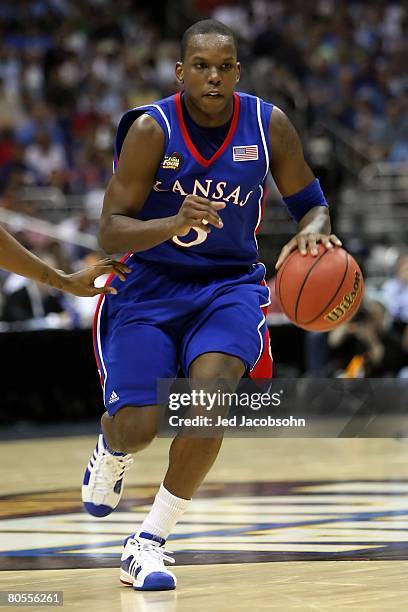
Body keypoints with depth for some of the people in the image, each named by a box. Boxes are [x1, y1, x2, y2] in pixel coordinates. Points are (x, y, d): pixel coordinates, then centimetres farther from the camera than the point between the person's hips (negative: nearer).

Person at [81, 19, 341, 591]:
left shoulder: (268, 125, -9)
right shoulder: (151, 129, -16)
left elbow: (312, 204, 4)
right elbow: (110, 232, -17)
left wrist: (314, 229, -21)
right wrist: (176, 222, -36)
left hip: (230, 283, 1)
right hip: (149, 286, -1)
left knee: (210, 388, -27)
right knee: (136, 429, -12)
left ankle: (149, 543, -14)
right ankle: (112, 449, 32)